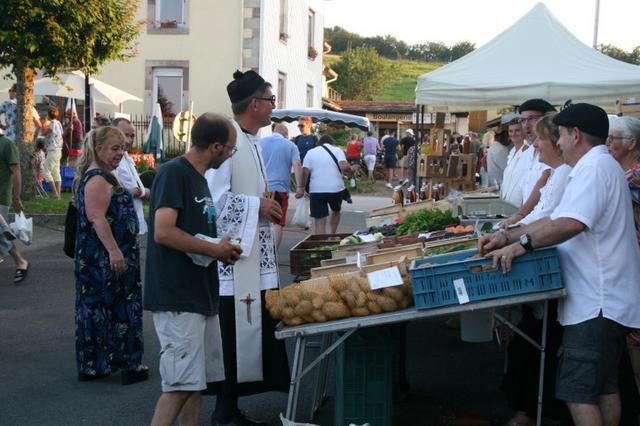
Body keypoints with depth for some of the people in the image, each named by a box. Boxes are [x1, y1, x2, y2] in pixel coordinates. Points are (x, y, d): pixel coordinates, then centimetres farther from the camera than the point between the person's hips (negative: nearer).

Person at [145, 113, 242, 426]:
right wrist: (214, 250, -14)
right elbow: (163, 232, -23)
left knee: (194, 381, 12)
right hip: (177, 298, -9)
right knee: (181, 383, -9)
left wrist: (222, 248, 6)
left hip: (201, 295, 9)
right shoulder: (173, 172, -13)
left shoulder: (199, 177, 15)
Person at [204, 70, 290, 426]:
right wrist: (257, 205, -16)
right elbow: (214, 198, -23)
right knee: (234, 332, -3)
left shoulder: (252, 142, 16)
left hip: (254, 253, 10)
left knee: (254, 328, 12)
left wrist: (267, 204, 11)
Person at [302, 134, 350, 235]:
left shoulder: (311, 152, 8)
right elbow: (344, 166, -14)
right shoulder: (337, 150, 4)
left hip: (316, 190, 0)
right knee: (335, 211, 28)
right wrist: (350, 168, 7)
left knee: (319, 221, 0)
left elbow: (305, 172, -2)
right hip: (336, 189, 1)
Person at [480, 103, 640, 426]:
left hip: (596, 303, -11)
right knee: (605, 386, 16)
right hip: (605, 301, 11)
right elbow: (554, 219, 17)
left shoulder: (595, 167, -16)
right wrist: (507, 237, 8)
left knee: (577, 391, -9)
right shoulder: (598, 167, 19)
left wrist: (521, 244, -25)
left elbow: (570, 224, -31)